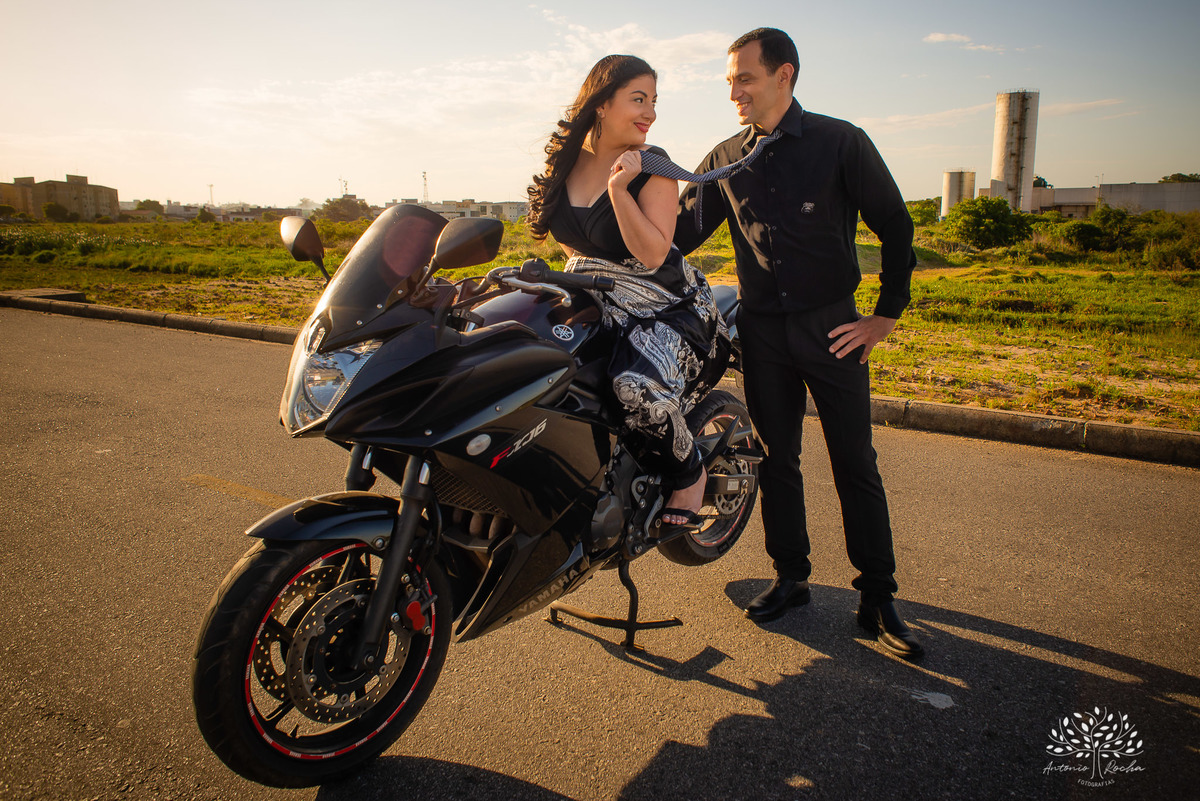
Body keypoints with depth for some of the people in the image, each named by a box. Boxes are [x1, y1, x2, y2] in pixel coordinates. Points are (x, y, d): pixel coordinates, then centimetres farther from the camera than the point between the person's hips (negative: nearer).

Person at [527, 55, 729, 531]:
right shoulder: (567, 161, 4)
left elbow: (652, 253, -21)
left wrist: (618, 189, -27)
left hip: (662, 307, -6)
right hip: (585, 301, 6)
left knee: (640, 385, -34)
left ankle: (687, 473, -2)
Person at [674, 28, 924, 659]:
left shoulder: (839, 142, -2)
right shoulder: (724, 159, 9)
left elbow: (895, 227, 1)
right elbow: (681, 232, 8)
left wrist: (886, 316, -3)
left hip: (832, 327, -3)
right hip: (762, 330, 4)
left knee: (855, 463, -1)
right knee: (776, 459, 9)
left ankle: (877, 596, 9)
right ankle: (790, 578, 23)